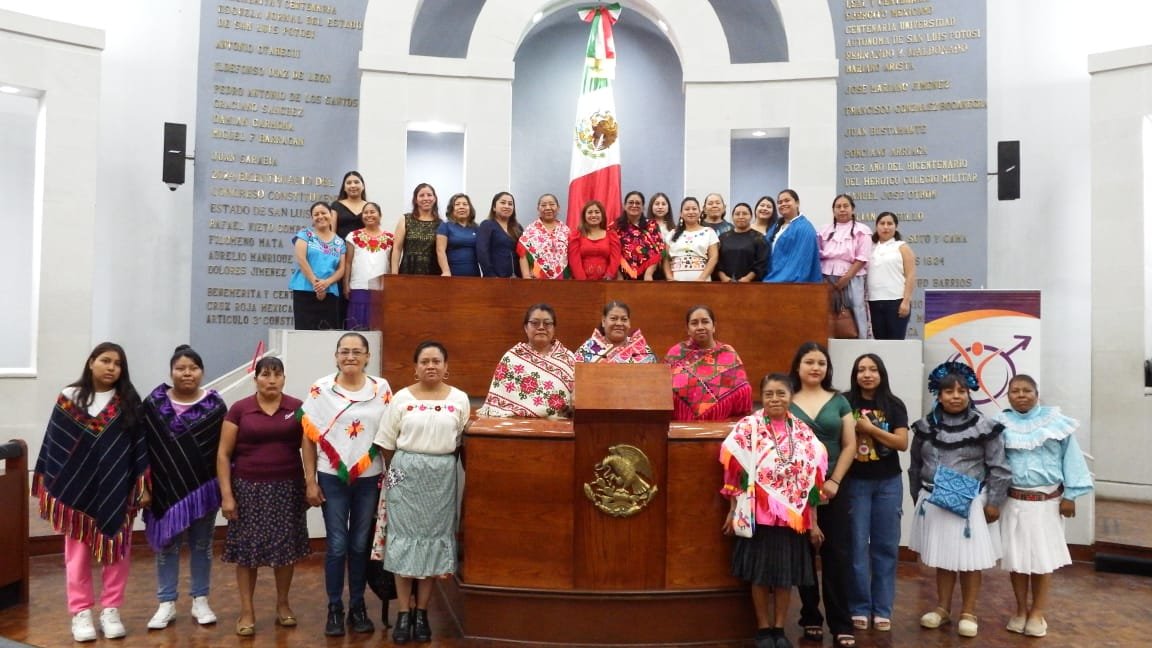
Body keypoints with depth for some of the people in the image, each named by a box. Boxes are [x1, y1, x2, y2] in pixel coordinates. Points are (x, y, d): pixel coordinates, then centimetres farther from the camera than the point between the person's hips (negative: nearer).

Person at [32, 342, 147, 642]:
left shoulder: (129, 402, 1)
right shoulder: (69, 398, 0)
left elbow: (140, 446, 0)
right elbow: (54, 442, 2)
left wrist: (143, 486, -4)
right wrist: (47, 483, -1)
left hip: (117, 490, 0)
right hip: (77, 489, 0)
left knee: (116, 550, 6)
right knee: (78, 553, 7)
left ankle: (111, 610, 17)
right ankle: (81, 612, 18)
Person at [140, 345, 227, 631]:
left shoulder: (215, 404, -2)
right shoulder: (154, 403, 0)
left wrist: (225, 485, -2)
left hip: (203, 486, 0)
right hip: (166, 487, 1)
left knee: (201, 545, 9)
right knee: (167, 544, 8)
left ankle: (200, 601, 21)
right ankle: (167, 603, 20)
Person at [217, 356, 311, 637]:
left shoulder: (297, 408, 1)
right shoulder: (239, 409, -2)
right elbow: (223, 454, -1)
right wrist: (226, 494, -6)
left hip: (288, 488, 1)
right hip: (249, 488, -1)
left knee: (286, 547, 7)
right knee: (247, 549, 4)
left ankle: (283, 604, 25)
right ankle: (247, 611, 17)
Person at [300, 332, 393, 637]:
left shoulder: (382, 389, 0)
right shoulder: (321, 389, -3)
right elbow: (309, 437, -1)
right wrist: (310, 481, -3)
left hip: (369, 479, 1)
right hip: (332, 478, -1)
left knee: (361, 545, 10)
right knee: (337, 546, 4)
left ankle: (358, 607, 24)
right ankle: (334, 609, 19)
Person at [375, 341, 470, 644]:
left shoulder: (459, 399, 1)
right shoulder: (402, 397, 0)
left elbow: (461, 442, 6)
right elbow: (386, 442, 3)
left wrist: (441, 461, 4)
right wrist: (396, 471, 5)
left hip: (442, 475, 1)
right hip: (405, 472, -1)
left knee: (434, 538, 6)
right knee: (405, 538, 1)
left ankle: (422, 612, 18)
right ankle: (404, 613, 11)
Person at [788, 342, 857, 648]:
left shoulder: (839, 401, 8)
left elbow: (850, 445, 6)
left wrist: (835, 480, -5)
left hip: (833, 489, 1)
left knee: (836, 555, 0)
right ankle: (810, 618, 19)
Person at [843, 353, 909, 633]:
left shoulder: (894, 405, 2)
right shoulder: (845, 403, -2)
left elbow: (902, 443, -7)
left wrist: (870, 427, -14)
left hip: (888, 483, 2)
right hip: (855, 482, -1)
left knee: (885, 546, 7)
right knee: (856, 546, 1)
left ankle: (882, 609, 18)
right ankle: (859, 608, 13)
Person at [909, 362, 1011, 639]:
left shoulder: (983, 426, -8)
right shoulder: (926, 426, 2)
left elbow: (998, 468, -5)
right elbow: (915, 466, 11)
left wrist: (993, 503, -7)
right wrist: (917, 498, 13)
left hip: (970, 503, -3)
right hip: (934, 502, 3)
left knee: (969, 559, 6)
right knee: (941, 558, 14)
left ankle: (968, 612, 23)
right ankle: (942, 608, 30)